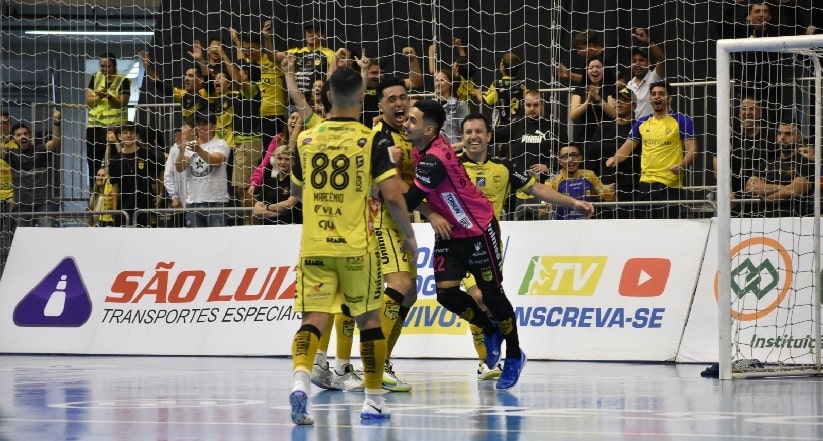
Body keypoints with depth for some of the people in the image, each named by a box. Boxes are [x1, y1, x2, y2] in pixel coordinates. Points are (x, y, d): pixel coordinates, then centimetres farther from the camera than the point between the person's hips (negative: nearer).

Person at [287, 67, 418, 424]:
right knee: (368, 319, 12)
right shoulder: (370, 141, -6)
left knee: (313, 319, -1)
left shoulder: (307, 139, 5)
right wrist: (409, 235, 4)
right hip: (356, 246, -2)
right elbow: (393, 196, -11)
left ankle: (301, 378, -27)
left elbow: (296, 191, 20)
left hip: (314, 246, 2)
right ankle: (373, 399, 17)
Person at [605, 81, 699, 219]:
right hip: (645, 182, 6)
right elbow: (627, 147, 16)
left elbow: (692, 149, -5)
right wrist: (615, 159, -5)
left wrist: (682, 165, -24)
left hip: (669, 183, -5)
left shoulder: (681, 120, -1)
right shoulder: (642, 123, 14)